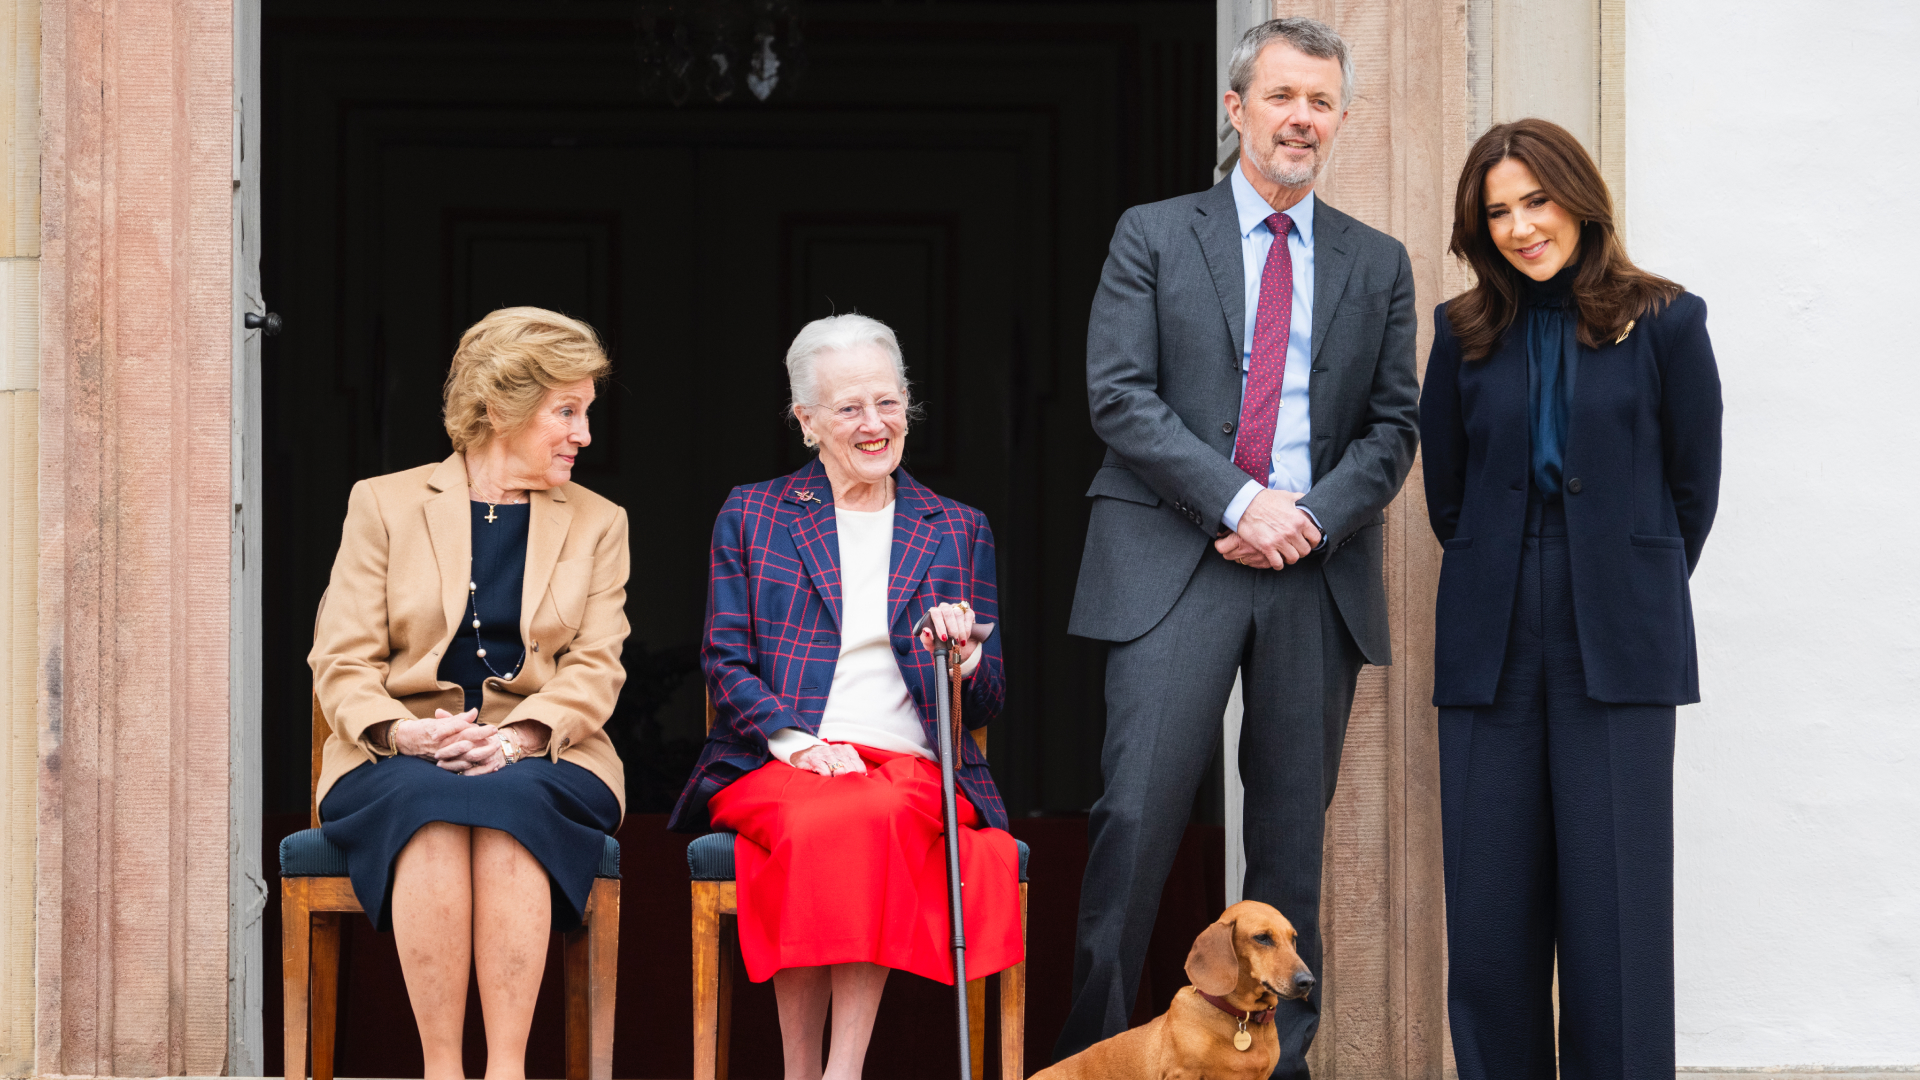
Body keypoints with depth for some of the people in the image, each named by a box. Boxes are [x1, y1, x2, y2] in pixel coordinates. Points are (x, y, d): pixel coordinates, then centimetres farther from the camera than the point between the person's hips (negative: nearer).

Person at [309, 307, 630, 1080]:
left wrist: (515, 738, -16)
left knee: (505, 800, -35)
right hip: (400, 762, 0)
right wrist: (405, 733, -17)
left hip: (538, 762, 1)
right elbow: (340, 664, 4)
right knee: (432, 800, -36)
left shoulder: (597, 524, 16)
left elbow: (595, 670, 4)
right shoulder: (384, 504, 11)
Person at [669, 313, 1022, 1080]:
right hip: (775, 767, -1)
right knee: (813, 825, -37)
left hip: (912, 766, 1)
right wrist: (798, 741, -11)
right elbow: (725, 663, 7)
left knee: (877, 816, -36)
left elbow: (987, 705, 16)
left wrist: (964, 660, -8)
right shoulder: (751, 515, 16)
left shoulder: (957, 530, 20)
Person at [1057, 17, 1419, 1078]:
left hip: (1319, 570, 3)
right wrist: (1239, 501, -13)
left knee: (1294, 831, 4)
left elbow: (1392, 426, 10)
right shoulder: (1152, 236, 7)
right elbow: (1120, 396, -3)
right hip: (1174, 562, -2)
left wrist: (1312, 516, -8)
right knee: (1139, 812, -11)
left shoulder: (1379, 264, 14)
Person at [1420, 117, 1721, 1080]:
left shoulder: (1664, 323, 0)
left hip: (1618, 645, -2)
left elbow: (1693, 486, 6)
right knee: (1491, 902, 2)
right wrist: (1503, 588, 14)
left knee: (1614, 900, -3)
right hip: (1493, 645, 3)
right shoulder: (1466, 332, 8)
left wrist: (1634, 595, 10)